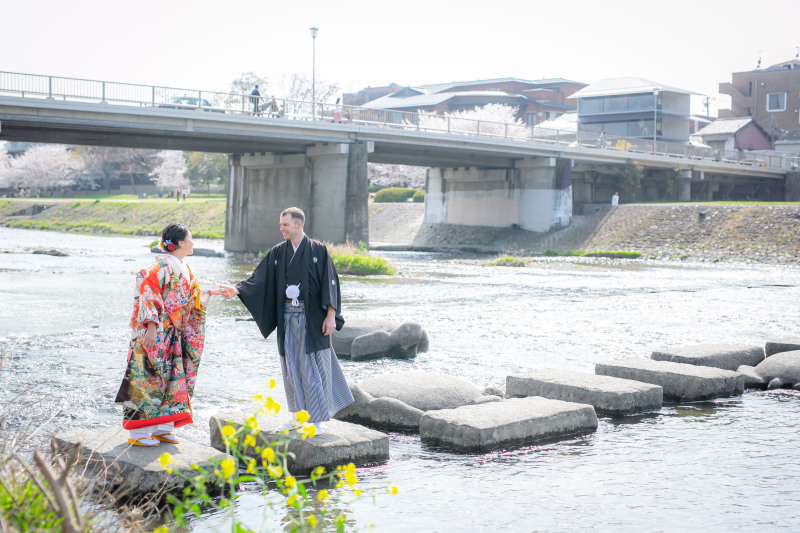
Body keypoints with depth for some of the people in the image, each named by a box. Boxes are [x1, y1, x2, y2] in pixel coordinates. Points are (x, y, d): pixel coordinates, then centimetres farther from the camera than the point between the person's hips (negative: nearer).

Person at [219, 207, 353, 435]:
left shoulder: (318, 250, -5)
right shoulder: (278, 252, 8)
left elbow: (330, 282, -7)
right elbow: (260, 278, 3)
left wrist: (331, 315, -12)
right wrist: (237, 290, -12)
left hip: (312, 317, -5)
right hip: (288, 317, 5)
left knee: (313, 367, -3)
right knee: (291, 365, 9)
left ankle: (319, 419, 6)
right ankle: (298, 414, 22)